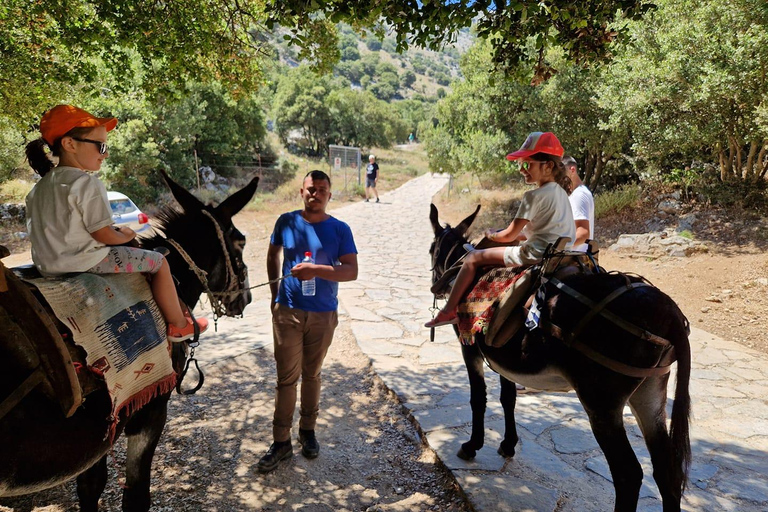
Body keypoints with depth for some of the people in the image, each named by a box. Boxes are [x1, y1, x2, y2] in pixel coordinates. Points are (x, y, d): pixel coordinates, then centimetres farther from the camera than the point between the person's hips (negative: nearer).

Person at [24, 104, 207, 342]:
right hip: (85, 263, -10)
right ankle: (179, 326, 12)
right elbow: (103, 234, -21)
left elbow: (51, 229, 14)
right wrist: (125, 236, 0)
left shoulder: (40, 186, 9)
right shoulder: (87, 183, -19)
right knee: (158, 261, 4)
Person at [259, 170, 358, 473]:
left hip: (323, 315, 0)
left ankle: (308, 430, 34)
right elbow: (273, 255, 14)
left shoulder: (340, 230, -6)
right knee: (286, 378, 5)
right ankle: (281, 442, 18)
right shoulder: (286, 222, -2)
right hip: (288, 312, 0)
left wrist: (316, 270, -26)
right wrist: (275, 294, 8)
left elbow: (352, 271, -13)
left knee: (312, 374, 16)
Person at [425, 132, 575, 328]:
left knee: (473, 258, -2)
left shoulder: (534, 196, -16)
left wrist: (491, 235, 6)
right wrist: (522, 235, 16)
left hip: (535, 253, -10)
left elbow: (509, 235, -14)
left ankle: (448, 311, 4)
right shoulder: (561, 192, 12)